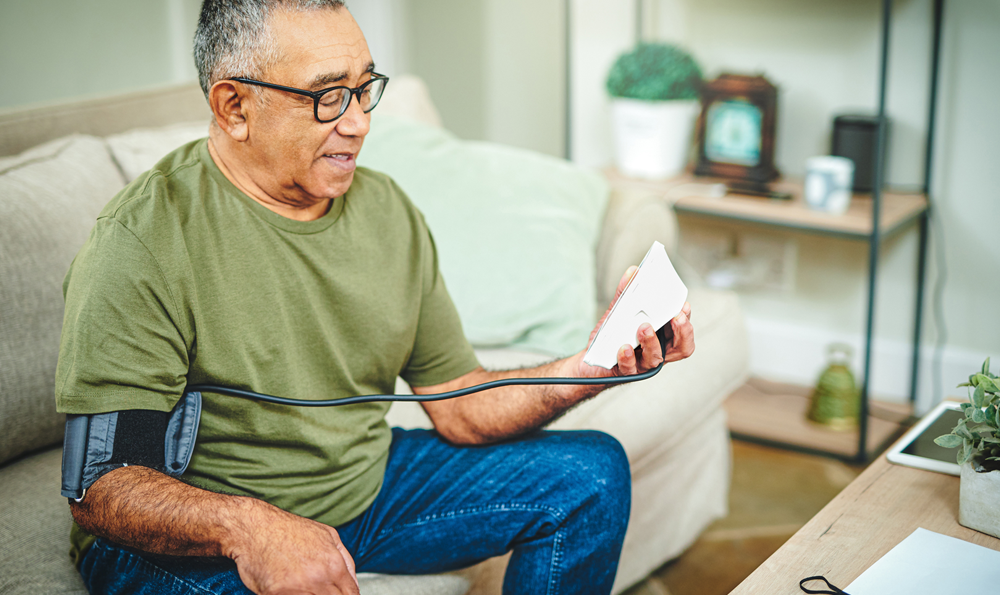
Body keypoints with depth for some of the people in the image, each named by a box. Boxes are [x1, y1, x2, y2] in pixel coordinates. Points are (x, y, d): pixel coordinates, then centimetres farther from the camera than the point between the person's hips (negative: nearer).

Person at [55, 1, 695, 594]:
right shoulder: (143, 245, -20)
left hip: (367, 487, 7)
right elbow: (102, 485, -23)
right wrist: (246, 526, -42)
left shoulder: (389, 211, 2)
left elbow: (460, 405, 5)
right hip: (191, 535, -6)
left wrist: (589, 368, -12)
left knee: (591, 474, 3)